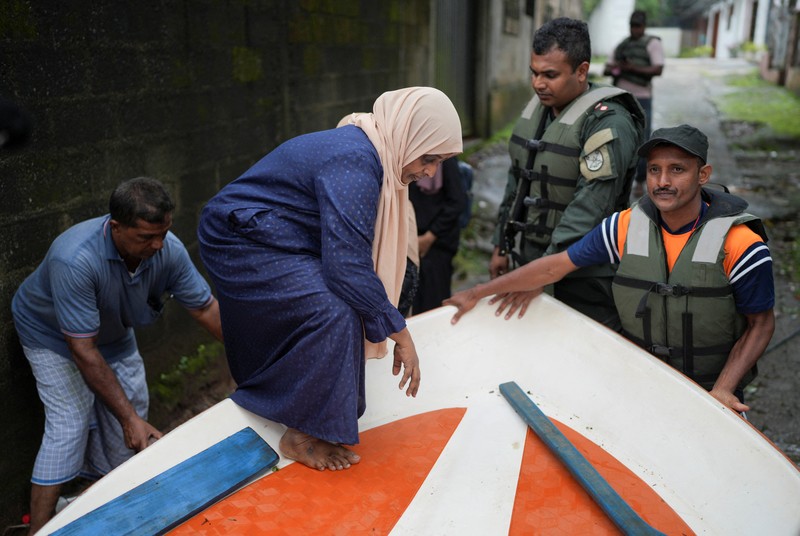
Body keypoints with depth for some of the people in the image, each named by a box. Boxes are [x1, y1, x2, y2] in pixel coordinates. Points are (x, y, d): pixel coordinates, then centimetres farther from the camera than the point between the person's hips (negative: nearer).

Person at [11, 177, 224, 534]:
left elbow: (206, 308, -14)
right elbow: (83, 350, -37)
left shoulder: (169, 249, -28)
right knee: (70, 422, -14)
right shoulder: (76, 260, -43)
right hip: (54, 335, -5)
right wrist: (129, 419, -34)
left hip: (113, 331, 6)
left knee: (135, 401, 4)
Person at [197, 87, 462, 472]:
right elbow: (347, 264, -32)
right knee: (332, 312, -23)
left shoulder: (367, 153, 5)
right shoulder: (353, 163, -27)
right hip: (242, 242, -11)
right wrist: (401, 335, -24)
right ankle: (302, 436, -9)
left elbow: (351, 252, 13)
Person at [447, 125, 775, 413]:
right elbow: (555, 266, -7)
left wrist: (723, 390, -20)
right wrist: (477, 294, -5)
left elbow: (761, 324, -8)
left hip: (711, 393, -2)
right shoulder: (625, 227, -11)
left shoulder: (740, 245, -19)